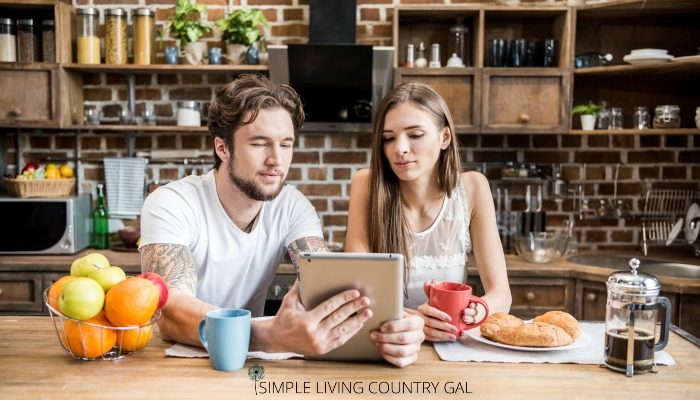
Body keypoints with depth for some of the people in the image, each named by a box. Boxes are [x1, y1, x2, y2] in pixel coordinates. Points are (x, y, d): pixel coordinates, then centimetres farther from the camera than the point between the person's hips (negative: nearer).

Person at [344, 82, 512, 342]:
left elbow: (500, 293, -7)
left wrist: (475, 313, -30)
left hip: (449, 343, 0)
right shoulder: (367, 185, -8)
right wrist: (408, 320, -33)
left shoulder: (471, 188, -5)